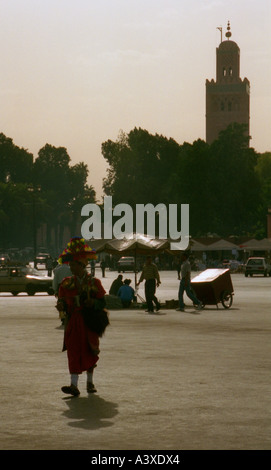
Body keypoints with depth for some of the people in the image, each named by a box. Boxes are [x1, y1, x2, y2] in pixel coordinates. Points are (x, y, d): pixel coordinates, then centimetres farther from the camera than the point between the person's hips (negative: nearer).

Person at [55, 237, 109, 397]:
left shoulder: (94, 282, 0)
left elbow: (103, 302, 0)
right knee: (74, 352, -9)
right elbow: (63, 301, 11)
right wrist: (61, 307, -12)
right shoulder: (67, 283, 7)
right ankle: (74, 385, -14)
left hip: (89, 322, -1)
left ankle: (90, 382, 24)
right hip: (73, 323, 1)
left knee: (89, 352, 6)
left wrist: (93, 303, -20)